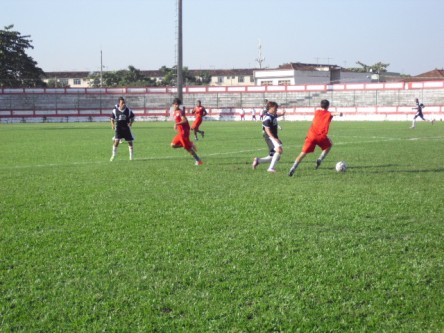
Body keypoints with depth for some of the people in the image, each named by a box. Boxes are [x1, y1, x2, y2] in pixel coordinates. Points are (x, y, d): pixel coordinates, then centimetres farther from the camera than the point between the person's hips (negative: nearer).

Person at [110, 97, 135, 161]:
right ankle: (113, 155, -1)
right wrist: (113, 125, -9)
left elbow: (132, 117, 8)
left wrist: (131, 123, -9)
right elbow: (112, 118, 7)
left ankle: (131, 156, 21)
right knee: (116, 141, -15)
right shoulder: (115, 110, -6)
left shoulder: (128, 110, -6)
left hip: (126, 128, 1)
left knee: (130, 142, 5)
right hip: (118, 128, -1)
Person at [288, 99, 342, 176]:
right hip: (321, 136, -2)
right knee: (329, 145, 28)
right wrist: (338, 113, -21)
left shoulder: (317, 112, 19)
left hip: (311, 135, 2)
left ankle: (293, 169, -15)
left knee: (303, 153, 0)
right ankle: (320, 159, 10)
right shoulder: (329, 114, 10)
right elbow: (333, 113, -9)